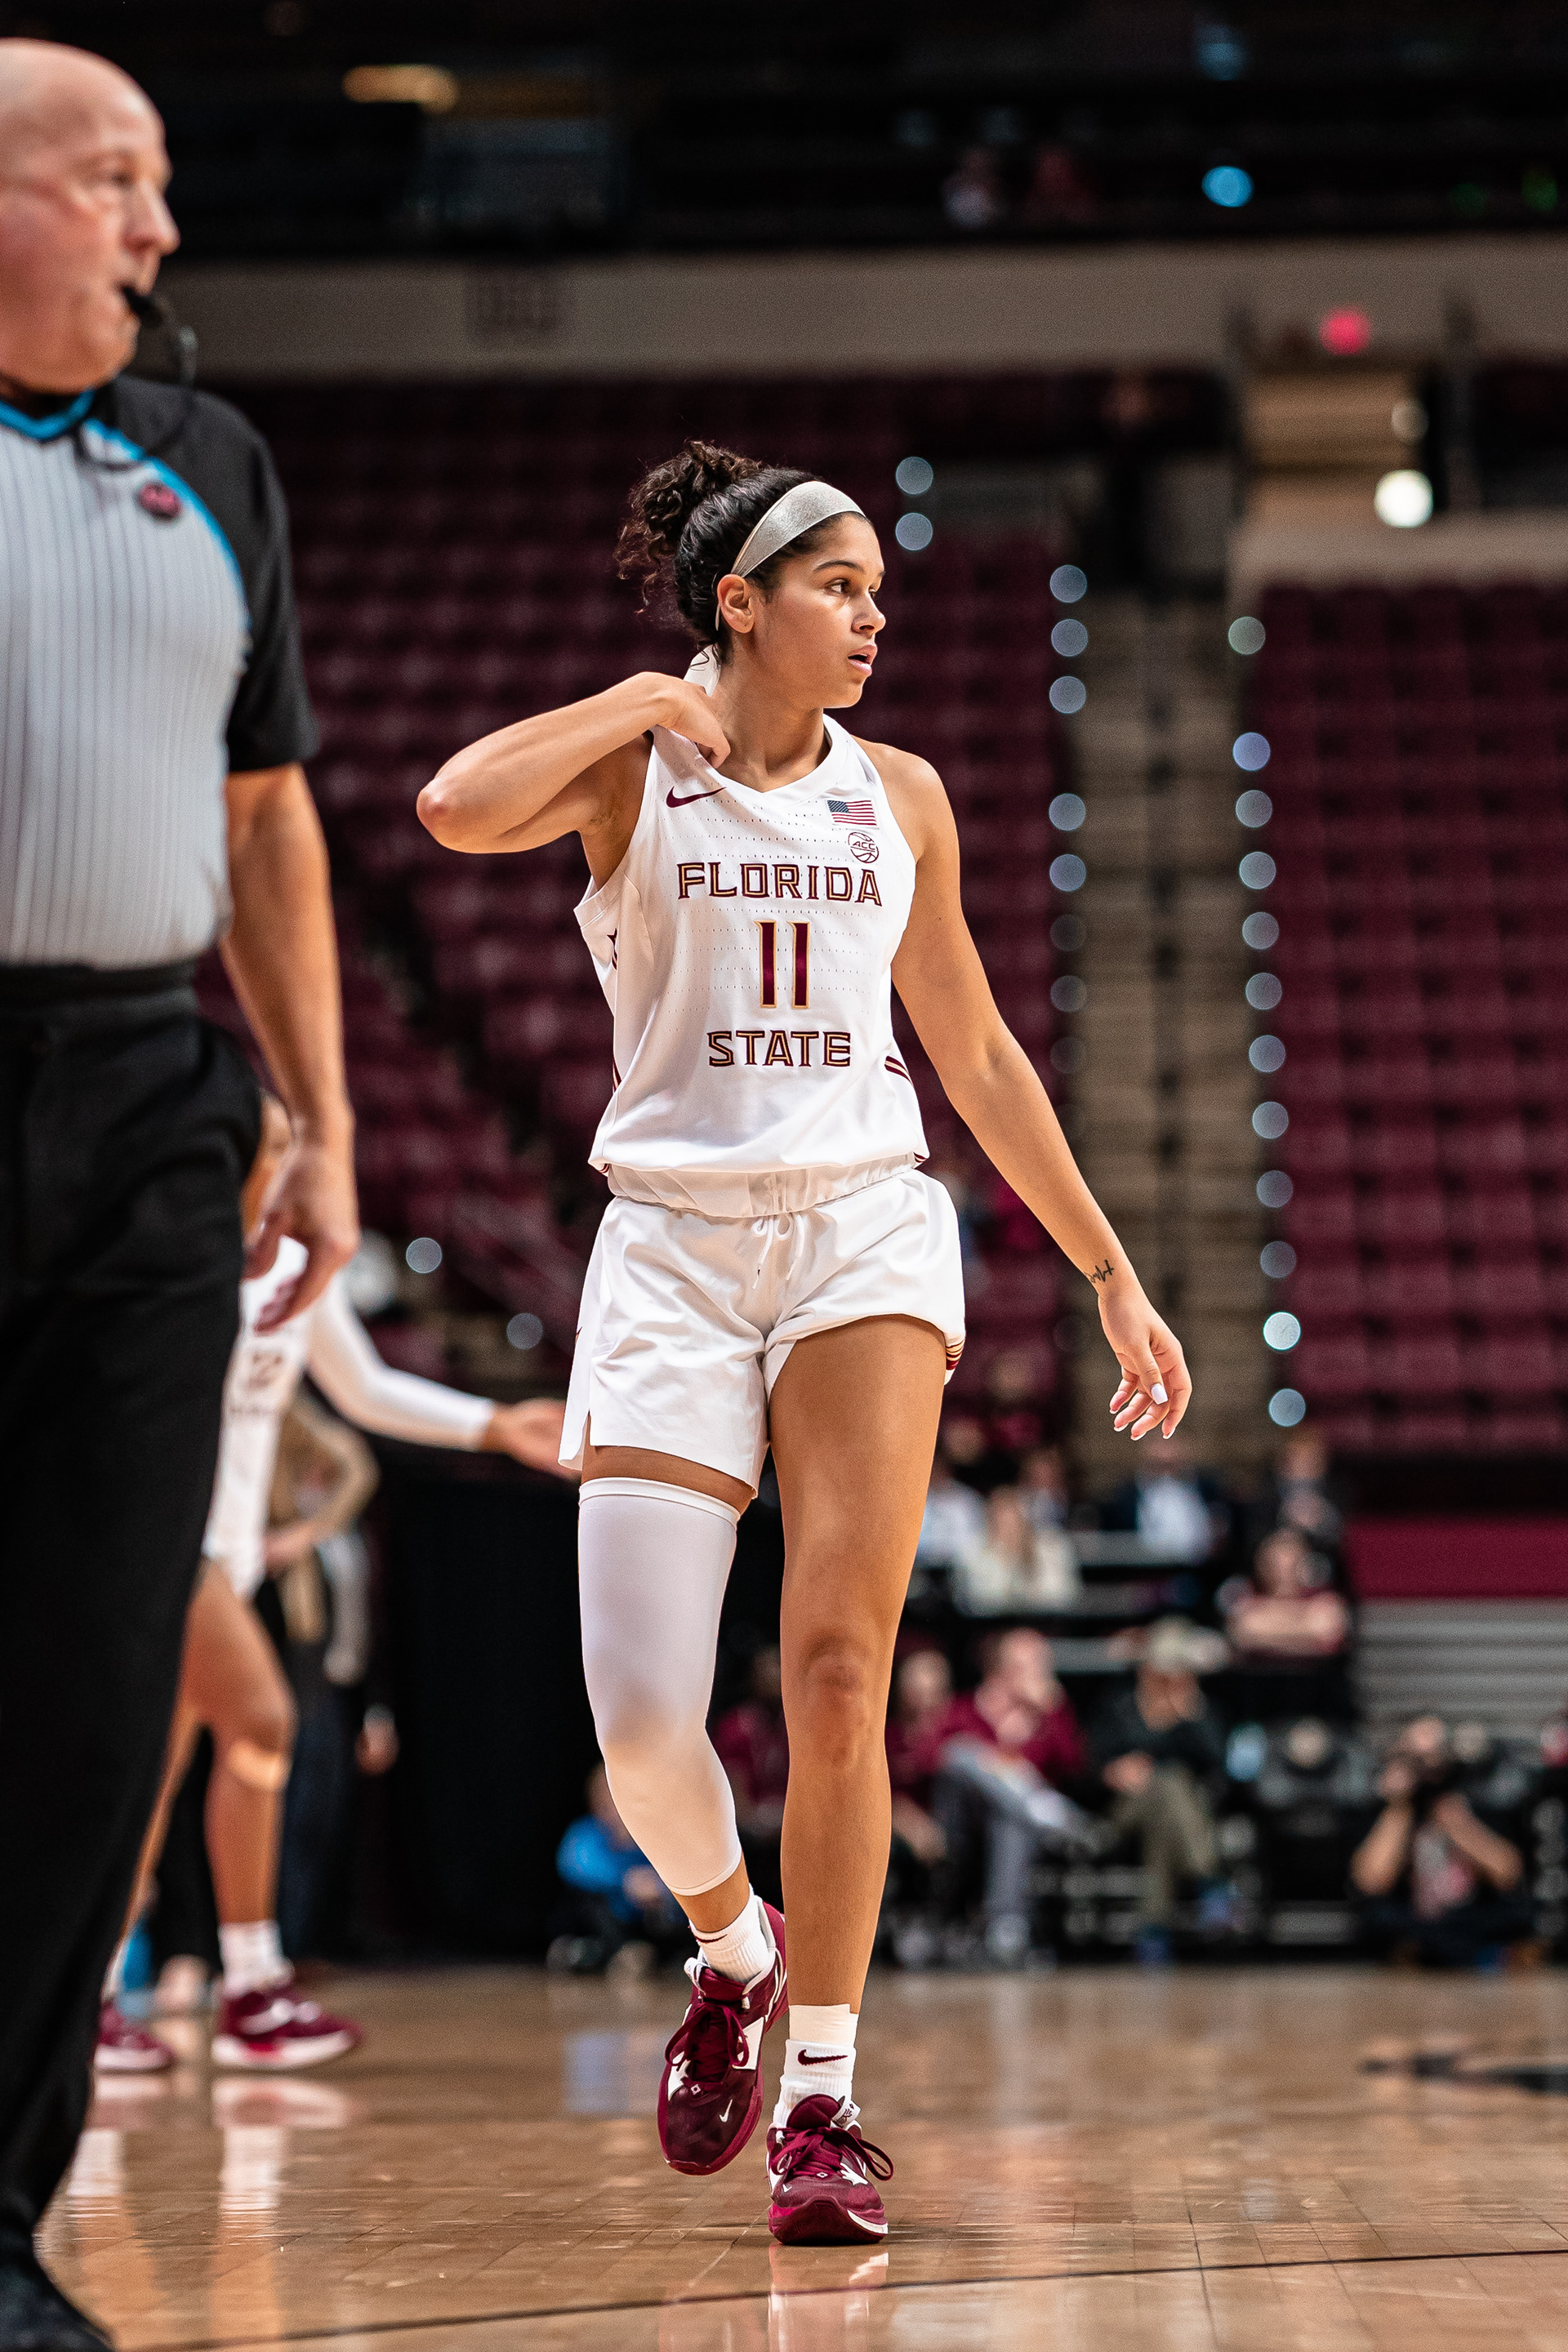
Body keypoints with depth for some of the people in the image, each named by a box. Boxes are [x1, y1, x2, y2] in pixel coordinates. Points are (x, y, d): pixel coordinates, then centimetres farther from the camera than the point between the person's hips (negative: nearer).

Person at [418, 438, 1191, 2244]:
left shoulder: (897, 796, 13)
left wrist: (1112, 1274, 19)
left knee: (837, 1672, -11)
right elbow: (455, 809, -21)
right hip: (673, 1246, -2)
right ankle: (733, 1951, 24)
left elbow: (977, 1055, 20)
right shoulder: (632, 764, 2)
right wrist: (652, 703, -7)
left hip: (866, 1231, 2)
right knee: (641, 1718, -8)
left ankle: (824, 2101, -2)